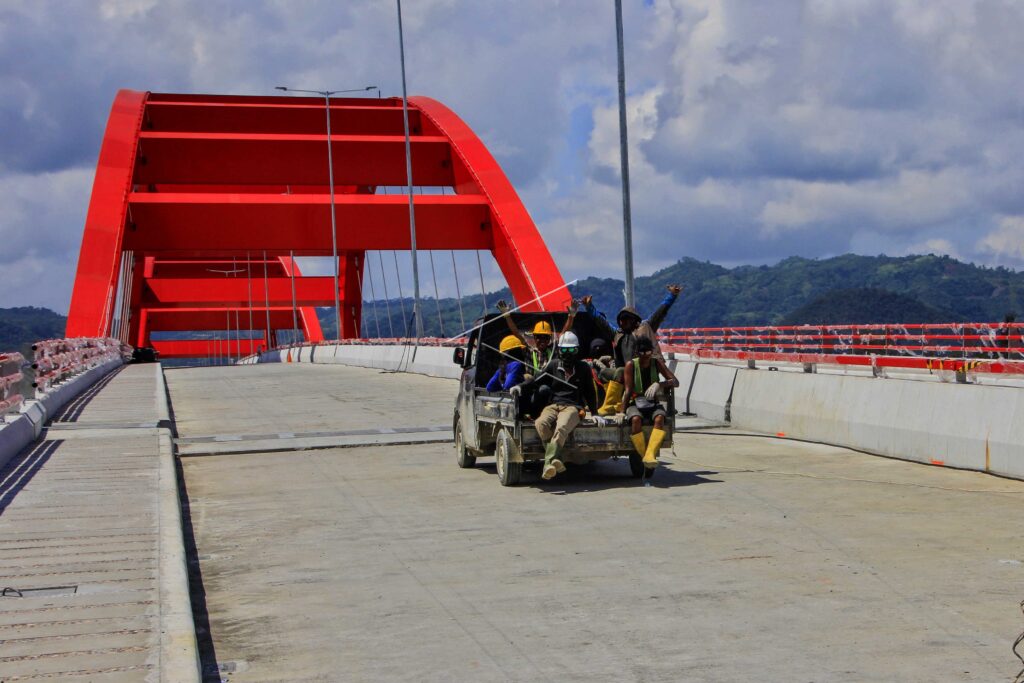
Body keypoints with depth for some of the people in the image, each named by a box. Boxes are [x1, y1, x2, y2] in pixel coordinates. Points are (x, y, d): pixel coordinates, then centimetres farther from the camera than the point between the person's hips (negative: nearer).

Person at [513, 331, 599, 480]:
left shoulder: (583, 368, 17)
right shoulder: (554, 365, 20)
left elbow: (590, 393, 20)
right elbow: (537, 380, 19)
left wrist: (594, 413, 13)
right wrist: (521, 387, 2)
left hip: (573, 406, -2)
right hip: (553, 405, 2)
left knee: (561, 429, -37)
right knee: (542, 424, -35)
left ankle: (549, 462, -55)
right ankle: (556, 461, -40)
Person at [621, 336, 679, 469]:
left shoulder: (657, 363, 1)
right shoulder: (631, 365, -5)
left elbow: (675, 382, -6)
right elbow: (628, 391, -8)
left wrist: (659, 384, -23)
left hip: (653, 404, 2)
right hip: (635, 404, -2)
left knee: (659, 418, -33)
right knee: (636, 419, -36)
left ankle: (650, 454, -44)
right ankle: (644, 455, -28)